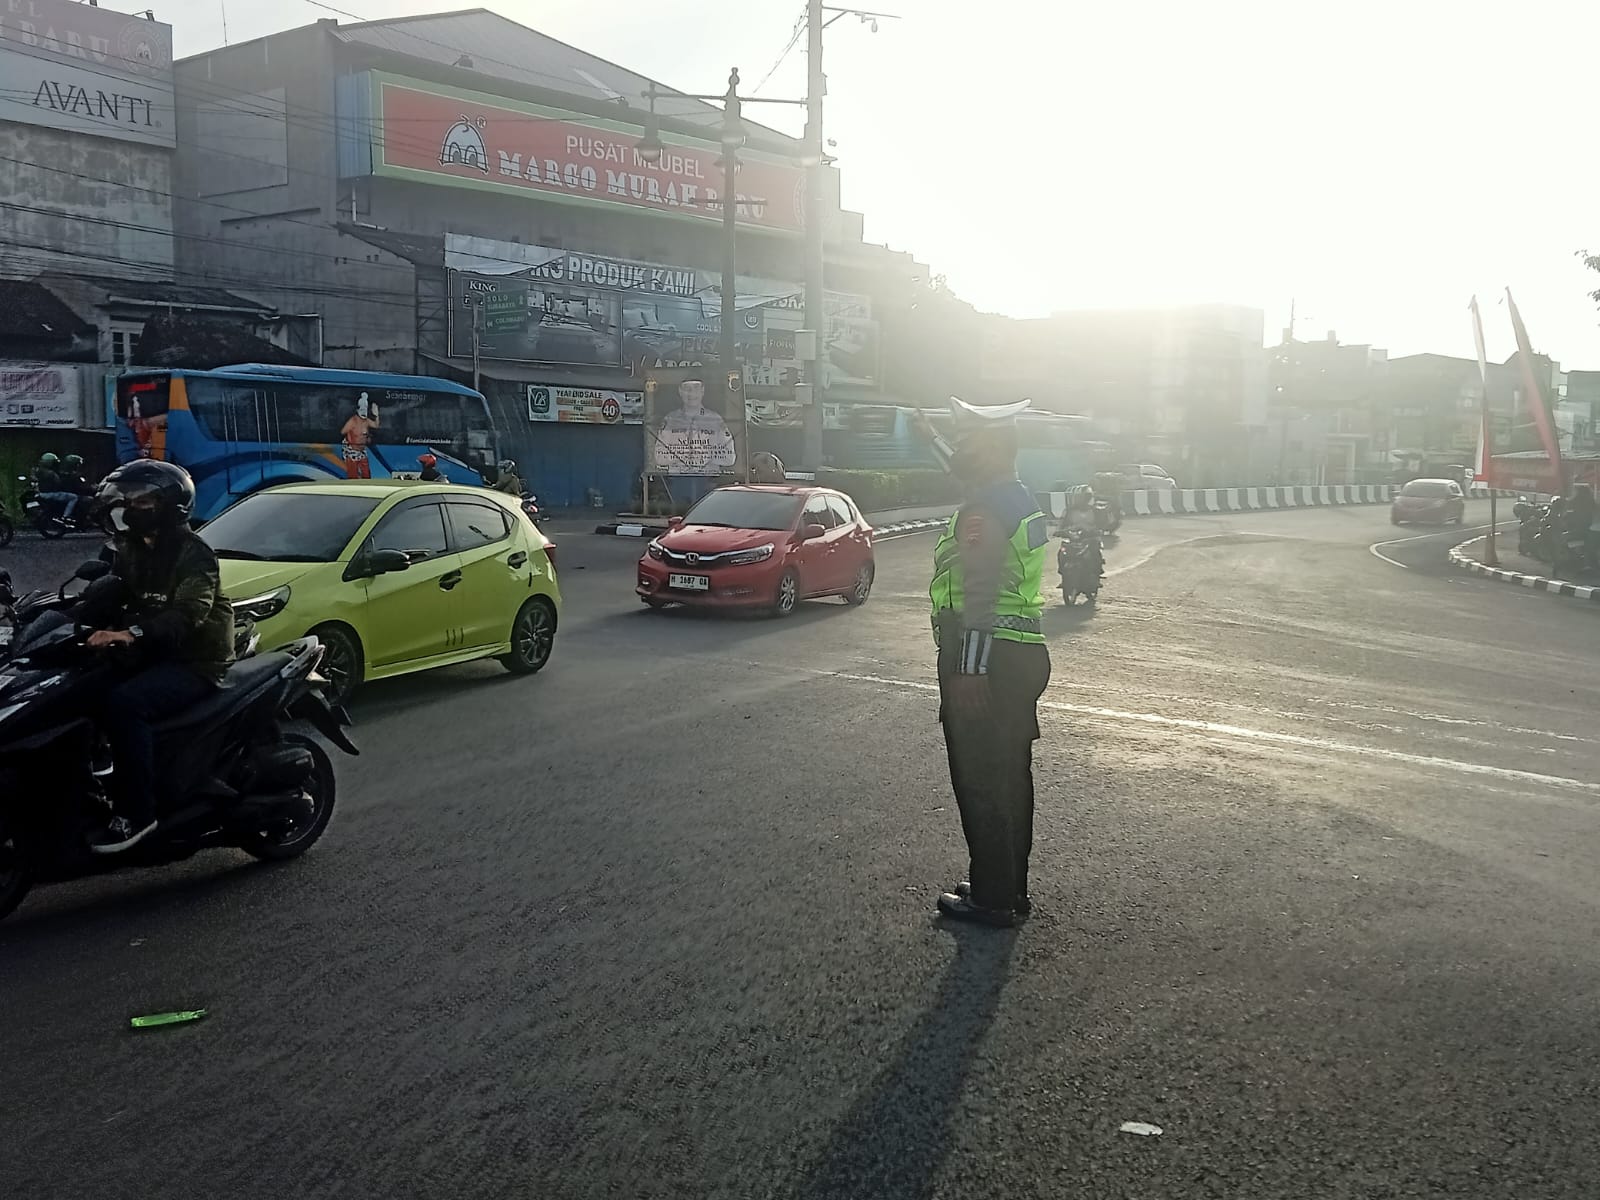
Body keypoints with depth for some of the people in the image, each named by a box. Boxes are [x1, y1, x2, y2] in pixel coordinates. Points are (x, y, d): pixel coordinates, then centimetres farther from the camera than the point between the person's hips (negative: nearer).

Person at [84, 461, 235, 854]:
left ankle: (135, 813, -27)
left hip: (194, 662, -8)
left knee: (123, 703, -32)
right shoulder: (129, 550, 15)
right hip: (150, 656, 9)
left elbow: (188, 611, -27)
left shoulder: (192, 552, -12)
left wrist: (131, 633, -43)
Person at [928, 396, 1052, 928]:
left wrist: (968, 671, -23)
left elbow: (980, 596, -23)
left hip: (988, 659, -10)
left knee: (980, 781, -1)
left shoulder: (983, 508, -17)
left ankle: (992, 898, 7)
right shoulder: (1022, 502, 15)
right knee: (1009, 778, 16)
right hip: (1023, 655, 10)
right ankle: (1011, 886, 27)